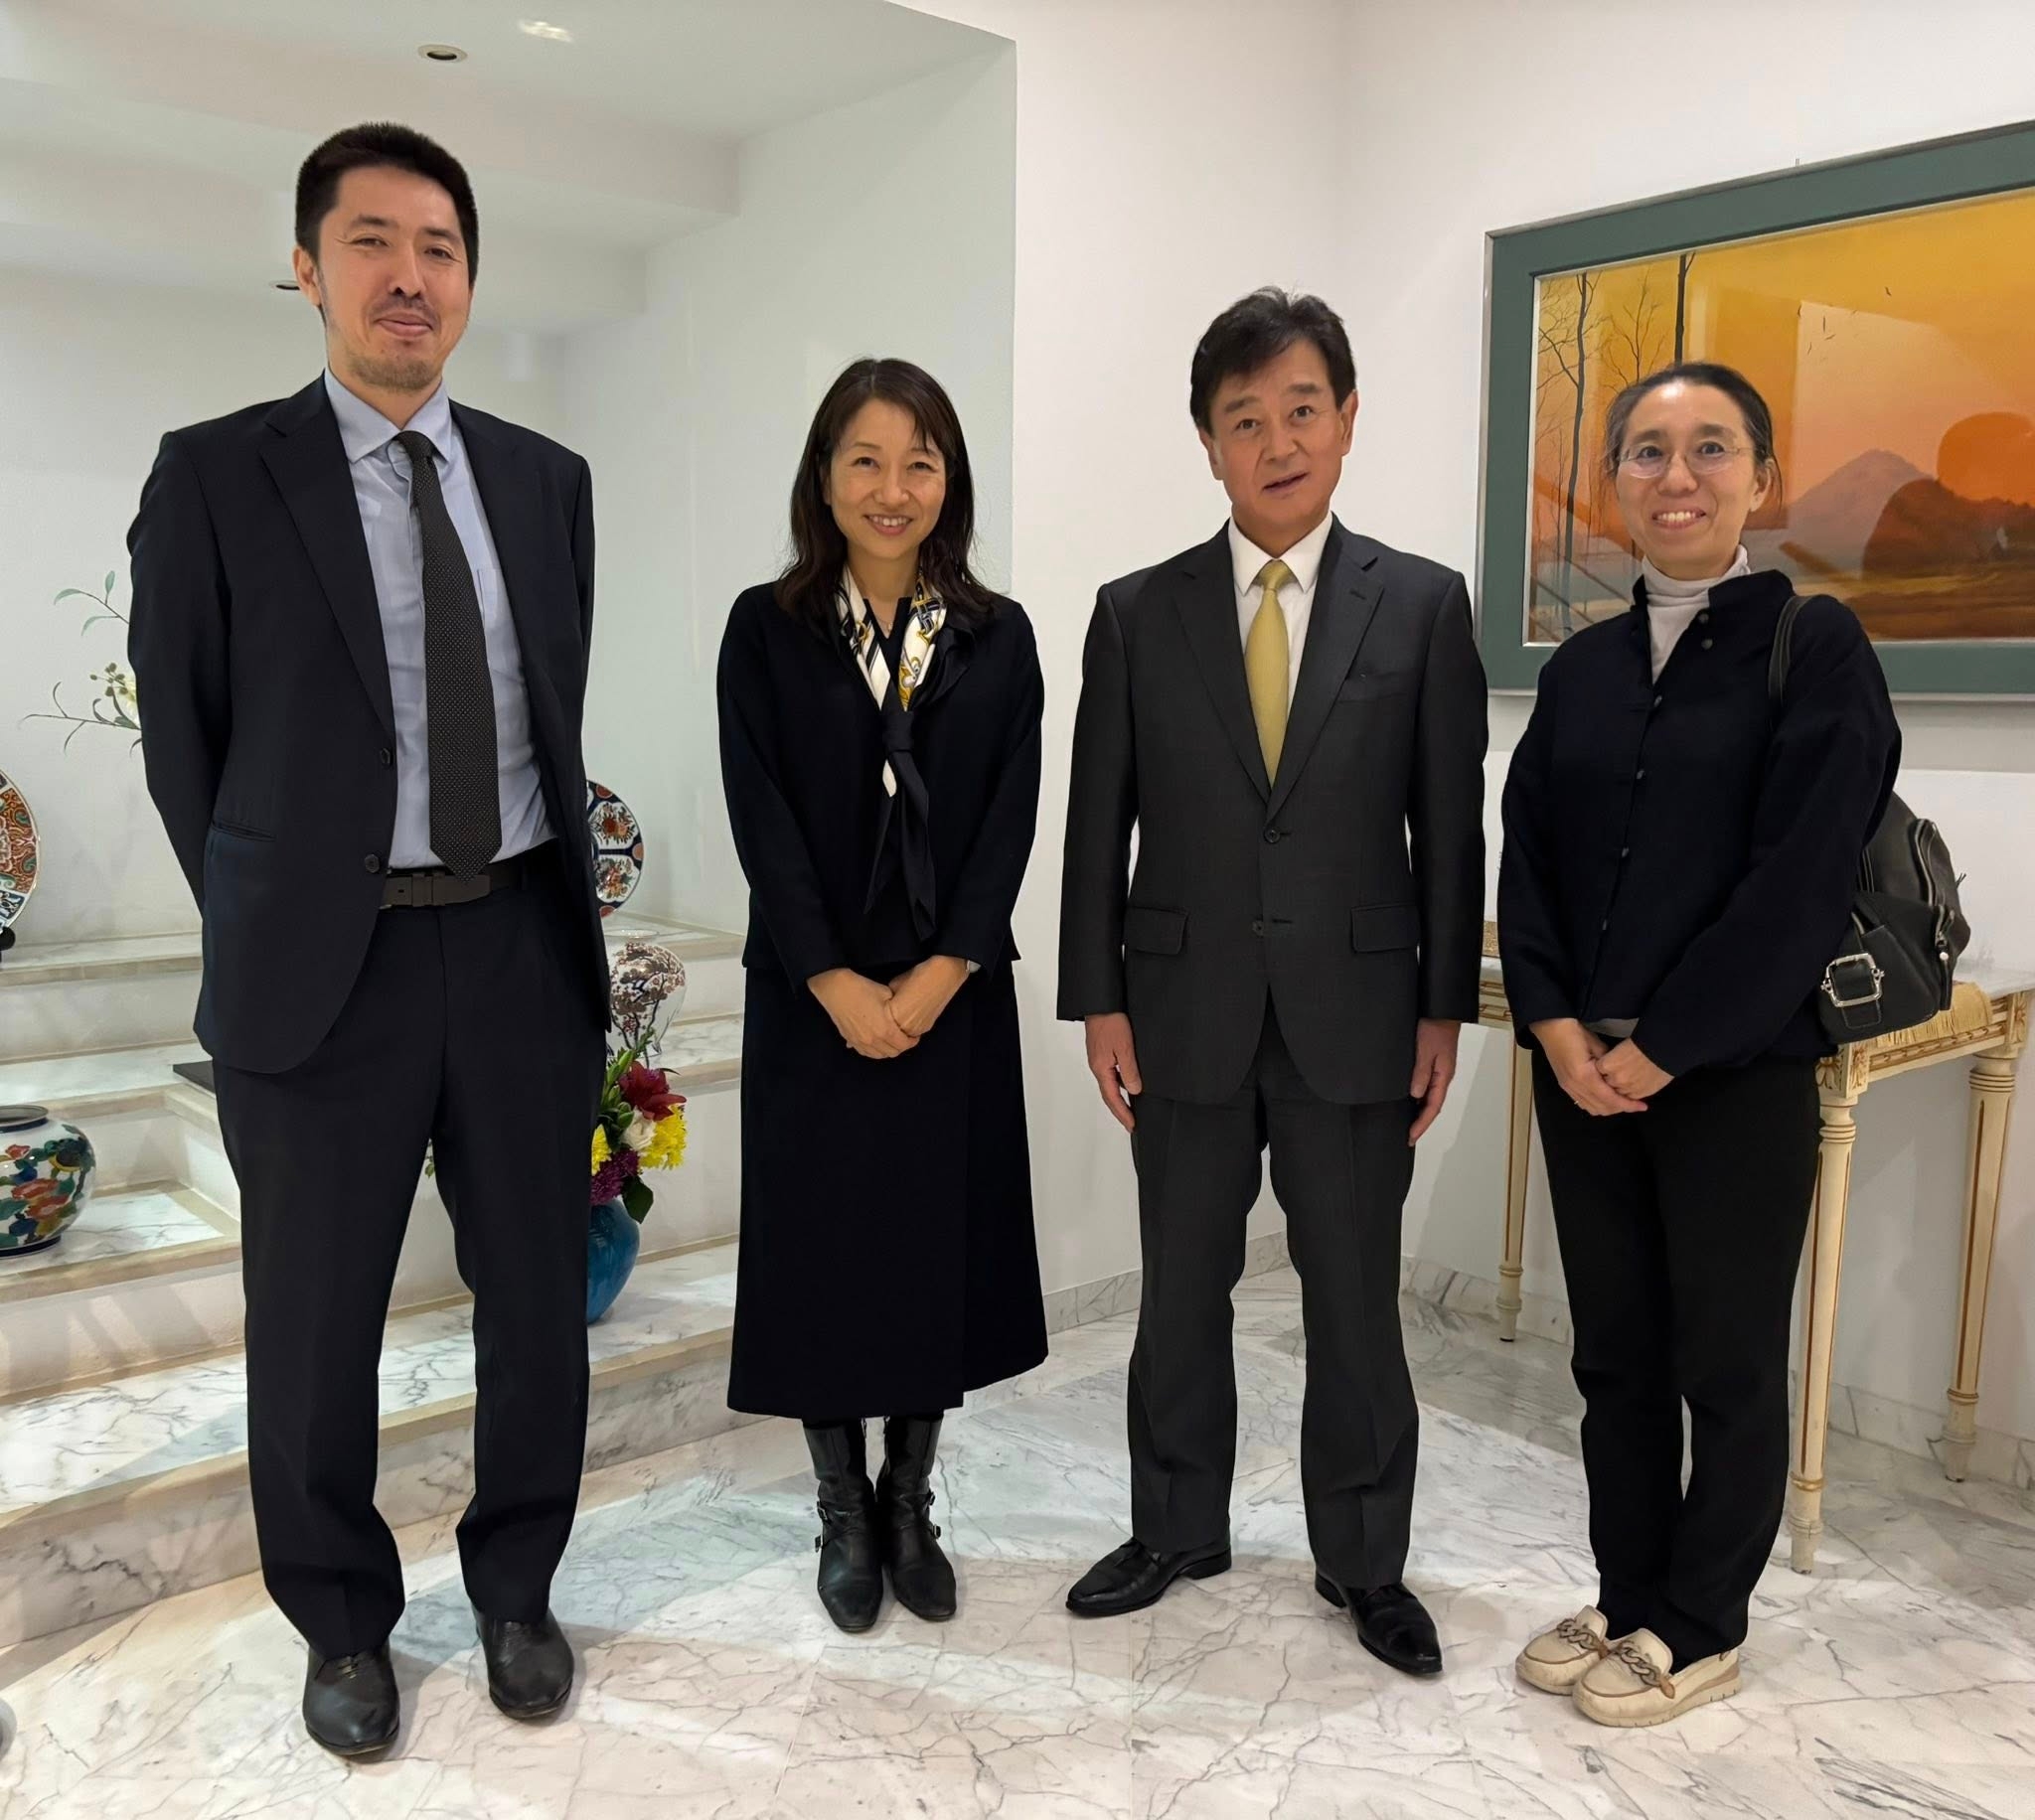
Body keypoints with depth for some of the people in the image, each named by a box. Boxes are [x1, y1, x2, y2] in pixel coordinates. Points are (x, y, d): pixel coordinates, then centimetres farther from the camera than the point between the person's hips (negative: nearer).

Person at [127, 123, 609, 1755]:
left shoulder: (546, 480, 8)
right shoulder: (216, 474, -2)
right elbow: (183, 737, 1)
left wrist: (564, 909, 10)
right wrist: (262, 933, 3)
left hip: (525, 944, 3)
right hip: (330, 963, -2)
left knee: (539, 1300, 13)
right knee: (314, 1326, 10)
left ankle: (516, 1590, 35)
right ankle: (344, 1624, 34)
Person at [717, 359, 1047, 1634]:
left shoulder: (998, 638, 4)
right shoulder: (767, 631, -1)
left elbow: (1009, 822, -2)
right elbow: (763, 822, -7)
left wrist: (936, 976, -13)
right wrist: (836, 985, -14)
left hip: (953, 998, 2)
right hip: (813, 999, -1)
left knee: (942, 1246, 9)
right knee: (823, 1245, 7)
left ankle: (912, 1507, 28)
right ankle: (846, 1518, 26)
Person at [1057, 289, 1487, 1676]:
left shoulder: (1424, 606, 1)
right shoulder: (1138, 613, 2)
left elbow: (1451, 824, 1)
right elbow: (1099, 821, 2)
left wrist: (1445, 1008, -1)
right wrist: (1098, 1002, -1)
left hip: (1353, 1016, -1)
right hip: (1186, 1015, 1)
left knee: (1356, 1301, 10)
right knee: (1182, 1291, 14)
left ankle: (1364, 1559, 30)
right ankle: (1179, 1529, 34)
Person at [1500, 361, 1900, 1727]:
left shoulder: (1815, 644, -6)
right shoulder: (1582, 667, 9)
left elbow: (1802, 877, -14)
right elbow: (1527, 856, 7)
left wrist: (1662, 1049, -15)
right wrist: (1555, 1023, -8)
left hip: (1736, 1071, -4)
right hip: (1584, 1068, 5)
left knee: (1727, 1360, 9)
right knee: (1615, 1351, 14)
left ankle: (1702, 1632, 27)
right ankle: (1628, 1599, 32)